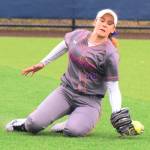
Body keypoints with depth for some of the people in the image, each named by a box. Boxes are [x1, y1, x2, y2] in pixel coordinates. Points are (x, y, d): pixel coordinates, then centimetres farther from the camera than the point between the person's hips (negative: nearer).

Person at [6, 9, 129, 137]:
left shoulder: (110, 53, -14)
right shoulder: (78, 35, 0)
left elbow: (113, 87, -12)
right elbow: (64, 46, 23)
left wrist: (117, 114, -24)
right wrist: (43, 63, 28)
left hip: (89, 101, -3)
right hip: (66, 92, 4)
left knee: (74, 131, -31)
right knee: (35, 124, -15)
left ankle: (88, 121, 3)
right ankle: (26, 124, 21)